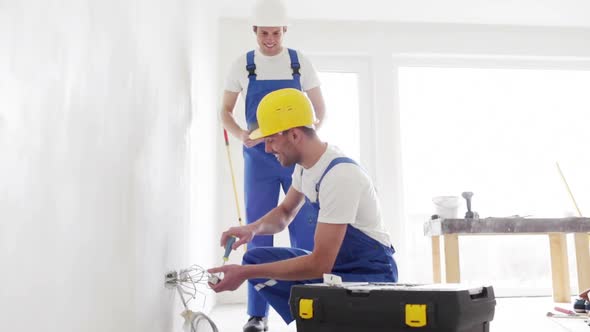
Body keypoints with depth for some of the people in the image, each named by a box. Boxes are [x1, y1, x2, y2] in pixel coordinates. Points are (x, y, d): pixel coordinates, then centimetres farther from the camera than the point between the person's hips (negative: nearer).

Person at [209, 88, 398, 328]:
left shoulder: (340, 176, -28)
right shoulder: (305, 164, 0)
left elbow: (320, 264, -29)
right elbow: (285, 213, 17)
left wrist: (246, 274, -25)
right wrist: (254, 228, -7)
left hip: (371, 273, -8)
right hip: (332, 261, 9)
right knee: (254, 259, -1)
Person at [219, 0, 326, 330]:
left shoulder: (301, 63, 2)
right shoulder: (243, 66, 2)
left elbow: (320, 107, 7)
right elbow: (226, 111, 8)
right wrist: (241, 135, -13)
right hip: (259, 158, 0)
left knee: (305, 231, 0)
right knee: (258, 232, 1)